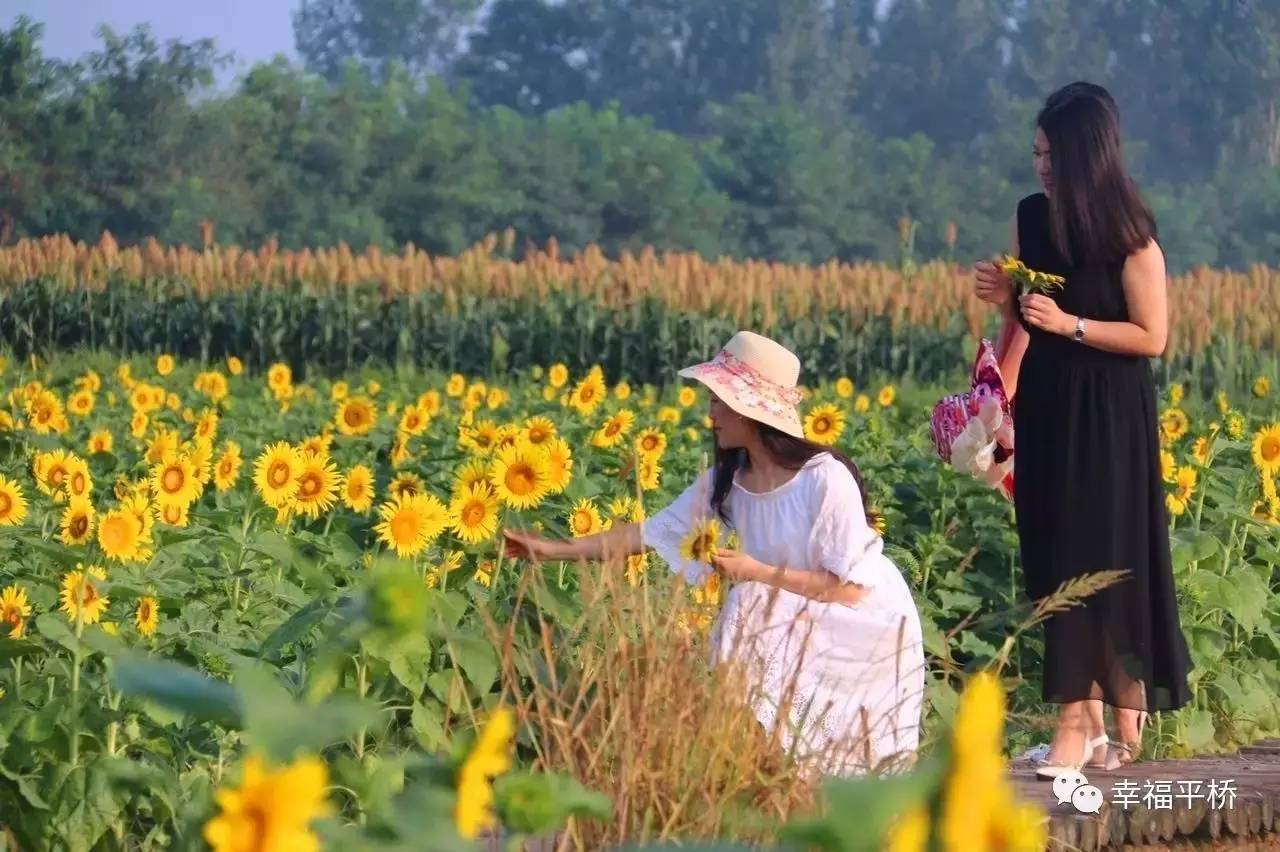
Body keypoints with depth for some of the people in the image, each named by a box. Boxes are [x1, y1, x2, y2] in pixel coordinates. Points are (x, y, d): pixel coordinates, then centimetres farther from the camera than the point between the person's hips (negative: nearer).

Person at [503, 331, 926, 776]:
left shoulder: (826, 480, -26)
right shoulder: (725, 483, -6)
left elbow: (849, 588, -25)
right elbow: (653, 532, -1)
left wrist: (758, 573, -25)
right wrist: (557, 550, -3)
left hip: (863, 626, -6)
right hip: (798, 621, 6)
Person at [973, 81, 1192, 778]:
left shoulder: (1129, 235, -12)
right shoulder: (1031, 218, 5)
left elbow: (1152, 337, -11)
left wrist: (1071, 325, -20)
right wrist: (1004, 299, -5)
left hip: (1107, 415, -6)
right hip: (1044, 407, 6)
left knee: (1094, 558, -5)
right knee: (1055, 562, 6)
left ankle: (1079, 725, -1)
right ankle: (1092, 719, 12)